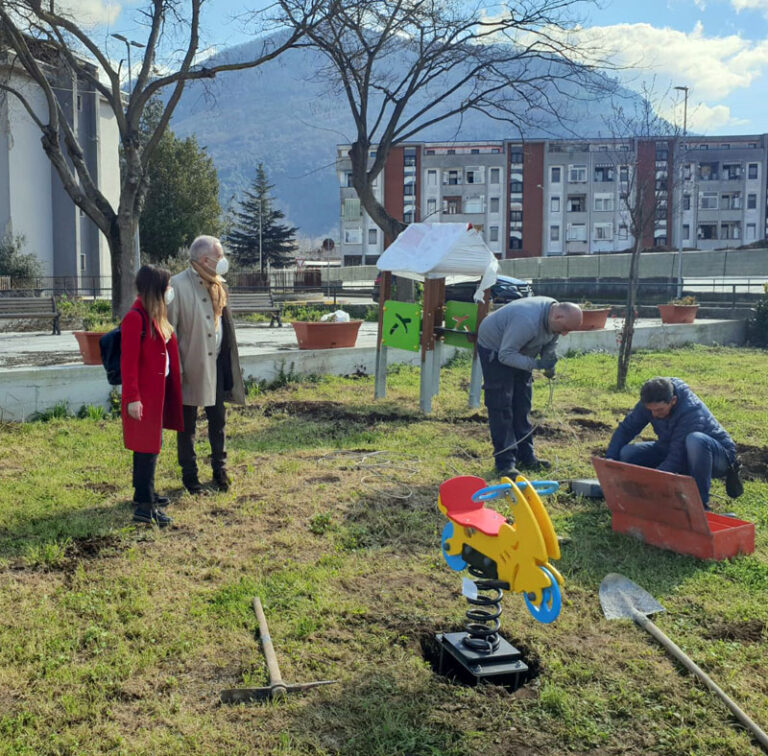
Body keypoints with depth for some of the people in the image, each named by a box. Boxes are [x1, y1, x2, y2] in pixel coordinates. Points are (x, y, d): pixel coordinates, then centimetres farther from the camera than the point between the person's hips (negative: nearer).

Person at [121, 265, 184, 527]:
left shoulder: (155, 317, 11)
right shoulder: (135, 318, -18)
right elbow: (128, 362, -19)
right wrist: (132, 397, -20)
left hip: (158, 391, 9)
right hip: (144, 394, -9)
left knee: (149, 445, 17)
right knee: (147, 448, -6)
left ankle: (144, 493, 29)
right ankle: (144, 506, -2)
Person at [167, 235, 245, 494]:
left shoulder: (217, 285, 8)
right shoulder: (178, 285, -13)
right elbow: (169, 329, -13)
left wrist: (229, 361, 11)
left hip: (217, 362, 6)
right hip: (192, 364, -6)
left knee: (218, 419, 13)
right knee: (187, 423, 7)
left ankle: (220, 469, 26)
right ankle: (189, 475, 18)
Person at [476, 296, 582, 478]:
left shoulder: (554, 319, -12)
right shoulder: (528, 321, -39)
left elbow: (549, 345, 5)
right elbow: (505, 355, -35)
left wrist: (549, 365, -14)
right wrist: (536, 364, -40)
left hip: (517, 350, 9)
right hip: (494, 349, -9)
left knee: (522, 404, 10)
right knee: (501, 406, -11)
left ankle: (525, 456, 18)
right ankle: (505, 462, -7)